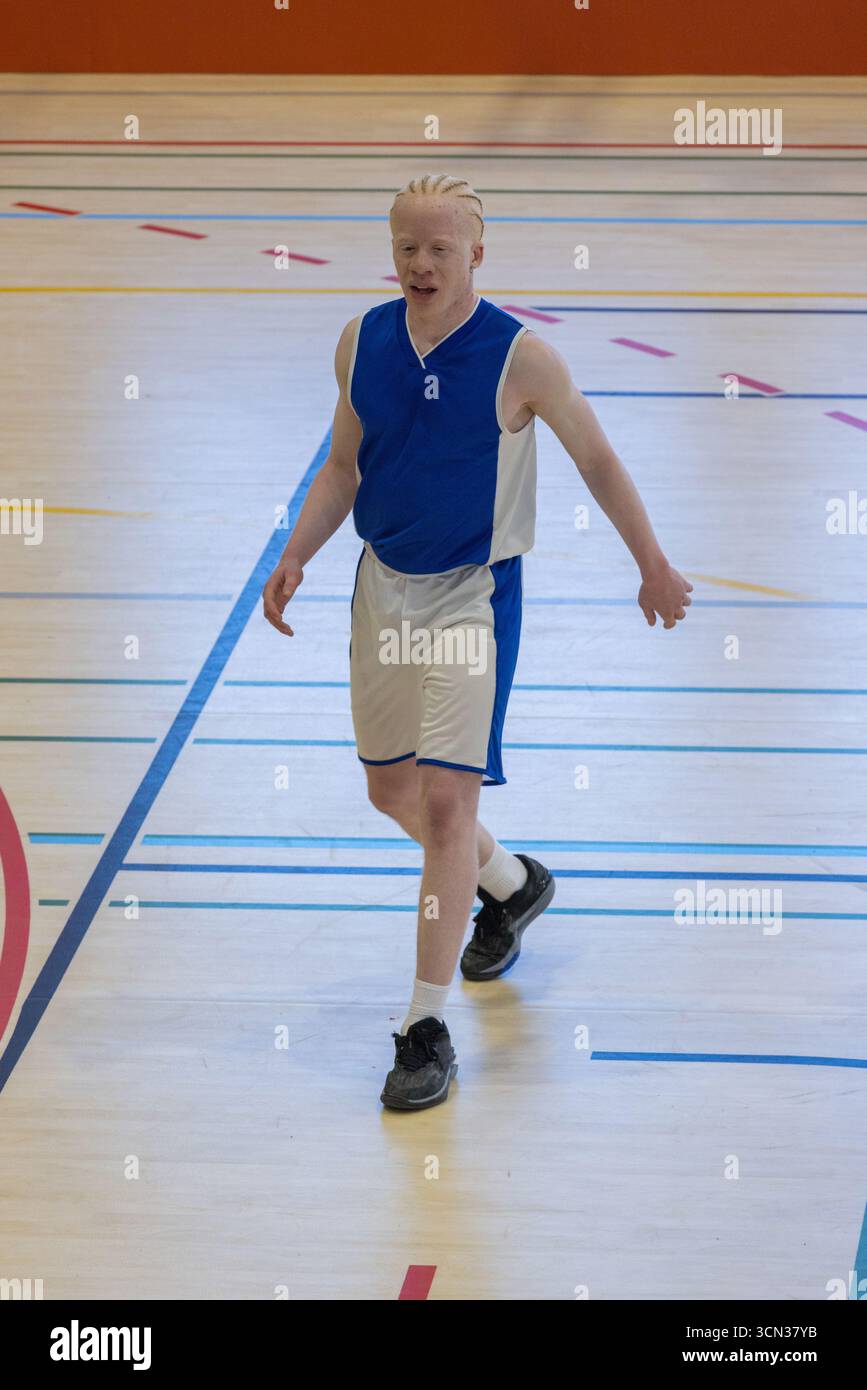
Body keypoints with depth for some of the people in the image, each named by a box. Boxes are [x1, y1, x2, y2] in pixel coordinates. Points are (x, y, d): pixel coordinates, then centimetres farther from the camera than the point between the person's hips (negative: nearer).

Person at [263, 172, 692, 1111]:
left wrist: (653, 569, 4)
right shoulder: (361, 344, -1)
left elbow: (597, 461, -3)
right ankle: (511, 885, 47)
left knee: (447, 798, -12)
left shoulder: (519, 357, -15)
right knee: (391, 788, 17)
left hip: (473, 596, -6)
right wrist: (296, 558, -2)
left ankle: (427, 1030, -5)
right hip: (383, 586, 6)